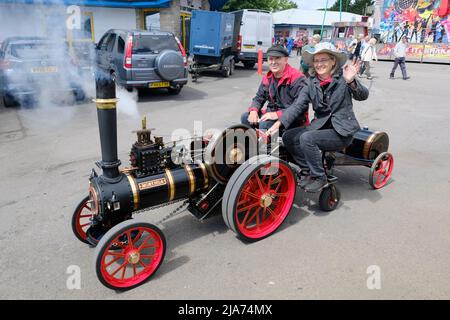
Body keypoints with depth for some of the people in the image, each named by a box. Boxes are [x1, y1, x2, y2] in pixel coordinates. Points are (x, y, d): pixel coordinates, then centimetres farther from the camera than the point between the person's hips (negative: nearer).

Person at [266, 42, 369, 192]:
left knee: (307, 138, -27)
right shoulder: (311, 82, 4)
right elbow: (298, 105, -6)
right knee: (288, 136, -11)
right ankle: (307, 170, 7)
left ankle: (320, 178, -8)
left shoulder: (342, 77, -7)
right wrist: (278, 123, -20)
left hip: (342, 130, -5)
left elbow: (363, 96, -19)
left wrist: (351, 81, -40)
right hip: (320, 125, 5)